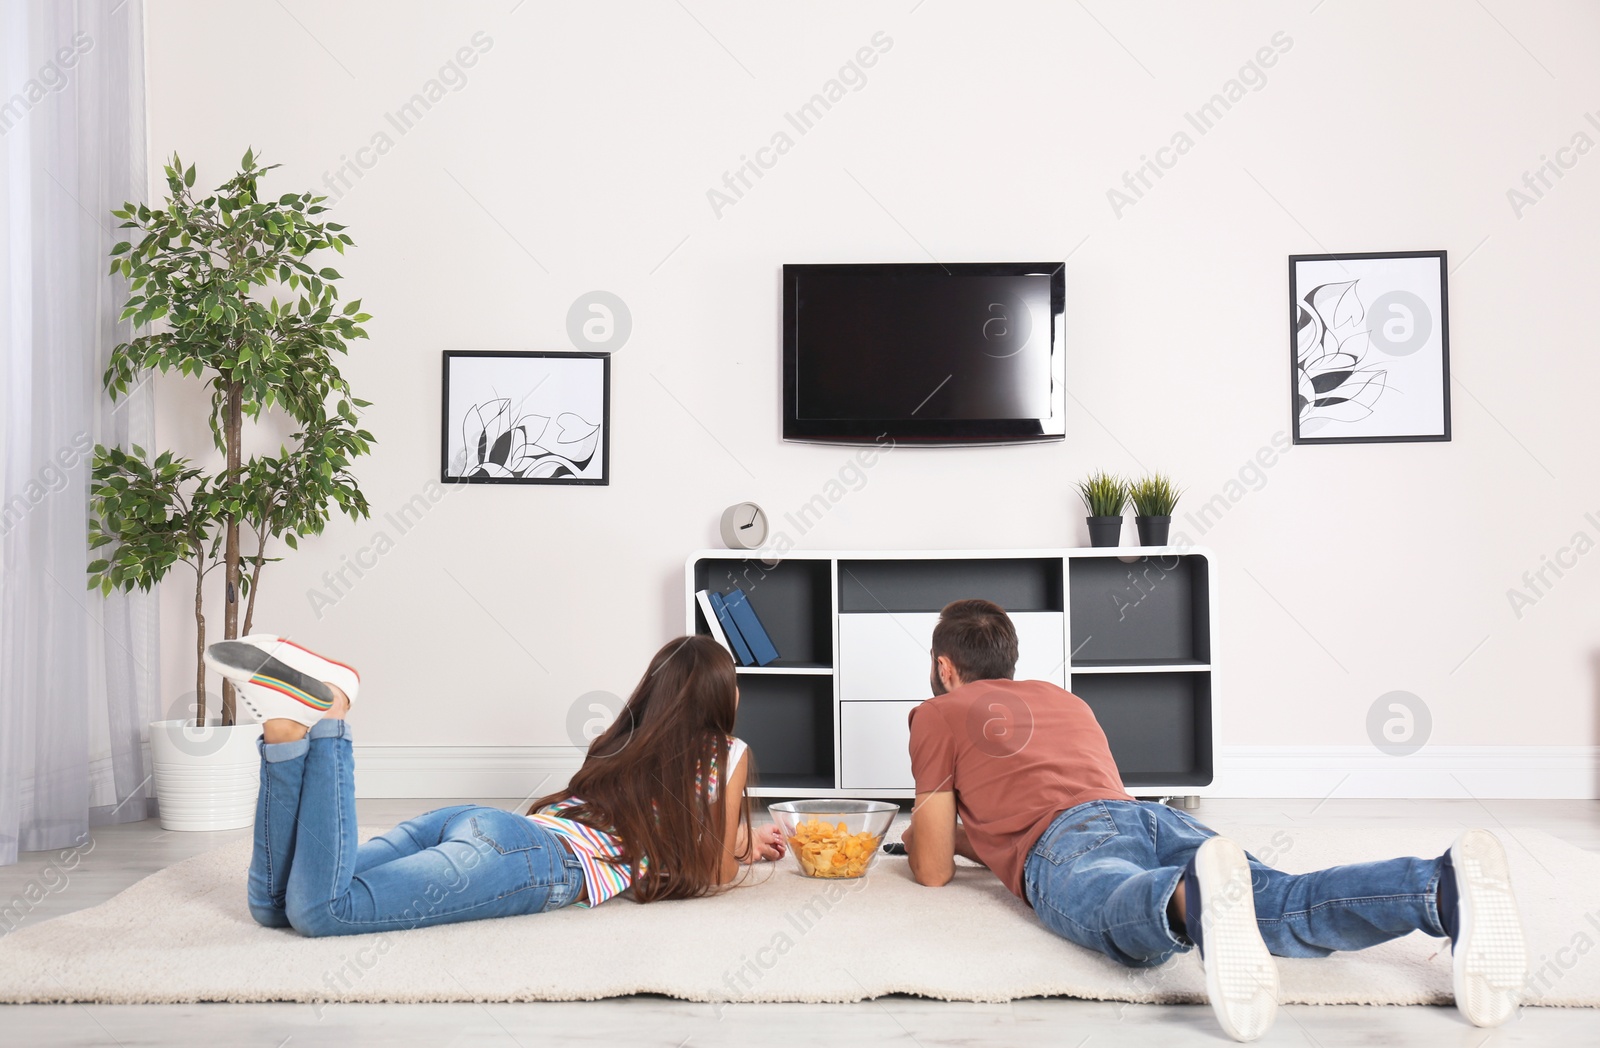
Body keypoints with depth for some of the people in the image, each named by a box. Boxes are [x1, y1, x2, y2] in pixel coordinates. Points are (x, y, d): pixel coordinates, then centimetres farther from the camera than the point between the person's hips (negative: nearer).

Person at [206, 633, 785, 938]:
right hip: (540, 861, -7)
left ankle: (286, 720, -18)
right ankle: (325, 712, -27)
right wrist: (739, 855, 41)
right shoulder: (727, 754, 13)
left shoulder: (625, 741, 34)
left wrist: (740, 842, 54)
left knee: (275, 904, -3)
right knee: (317, 911, -23)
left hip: (477, 822, 7)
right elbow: (712, 874, 17)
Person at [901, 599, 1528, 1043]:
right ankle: (1445, 888, -50)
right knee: (1277, 908, -23)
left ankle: (1193, 896, -72)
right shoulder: (1066, 699, 41)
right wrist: (966, 836, 63)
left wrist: (919, 837, 43)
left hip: (1068, 835, -5)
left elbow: (934, 870, 20)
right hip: (1156, 816, 5)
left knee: (1132, 917, -38)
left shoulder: (938, 715, 23)